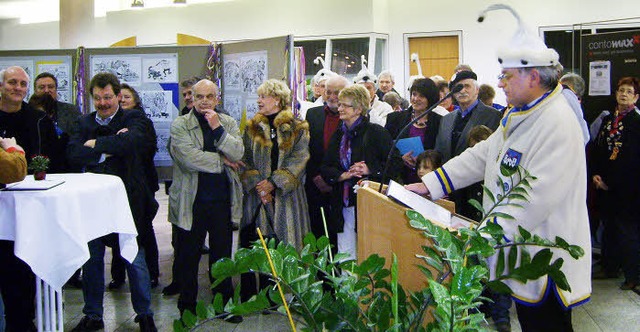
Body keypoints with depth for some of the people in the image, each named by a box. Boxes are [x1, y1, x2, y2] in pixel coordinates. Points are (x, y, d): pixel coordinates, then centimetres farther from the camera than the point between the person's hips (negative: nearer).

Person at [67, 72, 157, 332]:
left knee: (135, 259, 4)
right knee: (92, 259, 13)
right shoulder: (85, 123, 9)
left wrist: (96, 144, -13)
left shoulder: (133, 118, -1)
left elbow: (132, 141, -24)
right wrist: (108, 150, -19)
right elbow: (73, 154, -8)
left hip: (127, 200, -4)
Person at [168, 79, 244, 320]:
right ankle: (187, 307, 23)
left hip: (222, 200, 3)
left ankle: (224, 303, 28)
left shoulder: (228, 123, 7)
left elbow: (237, 153, -7)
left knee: (222, 254, 14)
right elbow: (189, 158, -19)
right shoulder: (180, 125, -4)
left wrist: (218, 128, -15)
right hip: (191, 201, -3)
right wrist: (222, 161, -11)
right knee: (188, 256, 9)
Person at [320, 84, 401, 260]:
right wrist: (344, 175, -9)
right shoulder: (339, 135, 14)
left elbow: (395, 163, -10)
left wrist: (370, 170, -18)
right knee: (345, 257, 7)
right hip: (344, 205, 5)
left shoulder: (375, 132, -5)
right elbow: (325, 168, 10)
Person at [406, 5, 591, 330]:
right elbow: (482, 155, 12)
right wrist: (430, 184, 6)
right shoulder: (518, 115, 10)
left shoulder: (558, 126, -24)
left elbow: (537, 198, -29)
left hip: (545, 261, -9)